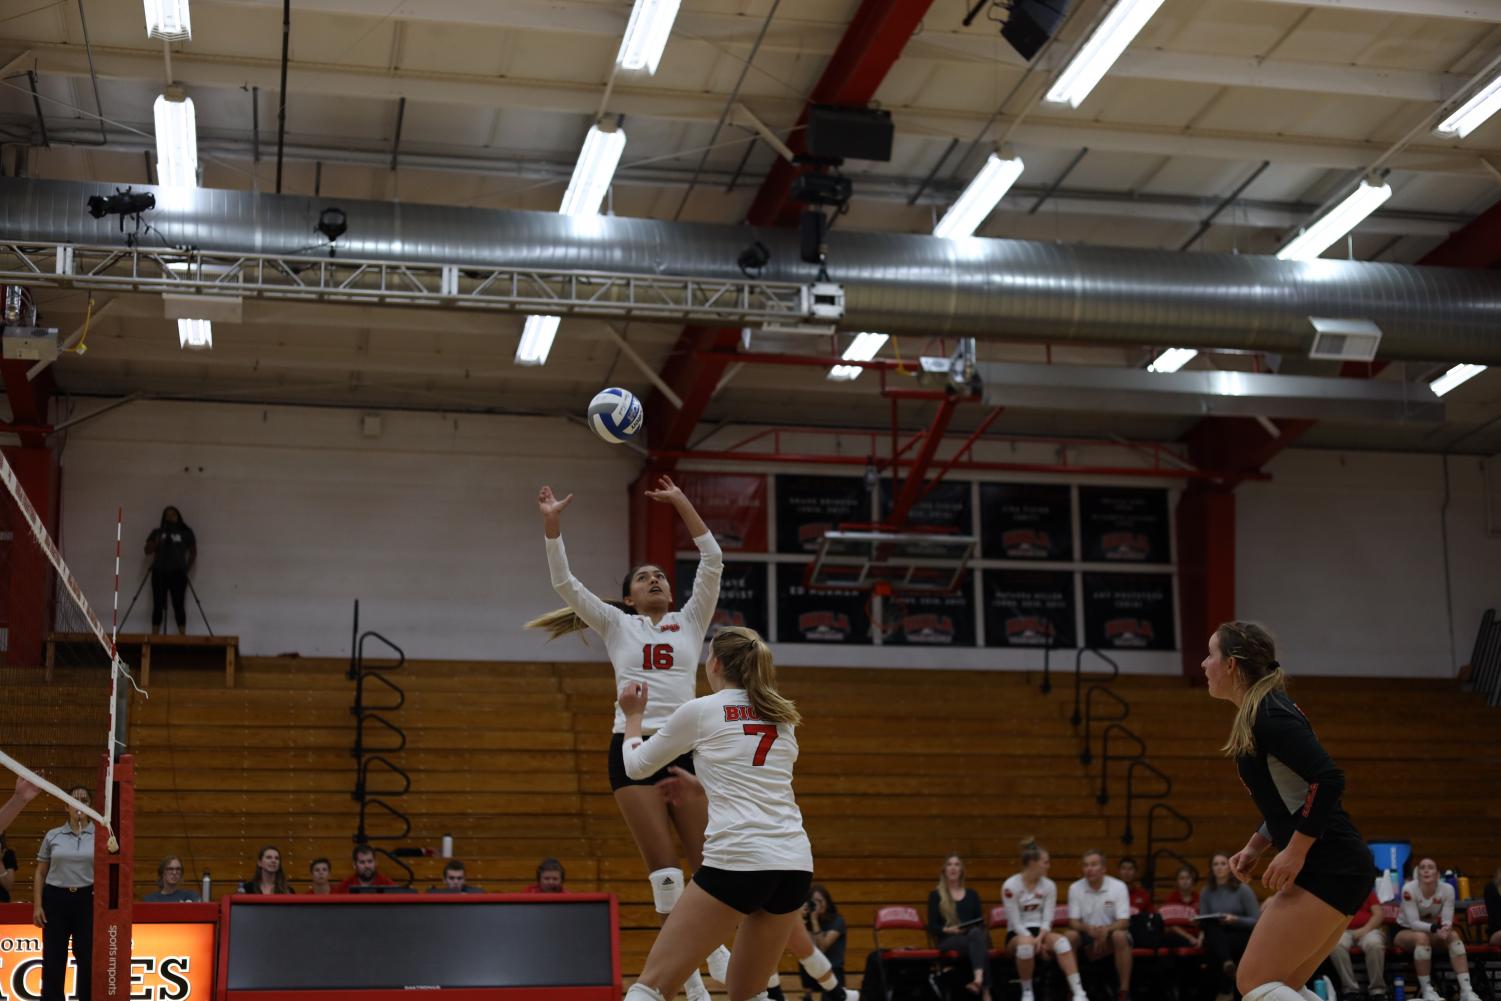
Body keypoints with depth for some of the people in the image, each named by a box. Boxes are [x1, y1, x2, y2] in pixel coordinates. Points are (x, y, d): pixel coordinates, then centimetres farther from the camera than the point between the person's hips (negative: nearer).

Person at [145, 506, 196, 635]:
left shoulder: (186, 533, 6)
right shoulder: (157, 532, 11)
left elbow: (193, 552, 10)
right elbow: (148, 551, 8)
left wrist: (187, 568, 1)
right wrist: (157, 542, -9)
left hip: (177, 573, -2)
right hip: (159, 573, 2)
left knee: (179, 606, -7)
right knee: (158, 606, -1)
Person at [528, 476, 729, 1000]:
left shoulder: (690, 621, 14)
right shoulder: (617, 626, 12)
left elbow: (713, 561, 6)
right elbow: (565, 583, 4)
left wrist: (682, 502, 3)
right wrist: (552, 524, -7)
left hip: (686, 746, 1)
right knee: (663, 867, -3)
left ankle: (717, 948, 22)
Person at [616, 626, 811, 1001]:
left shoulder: (700, 711, 3)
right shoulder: (782, 717, 18)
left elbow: (637, 766, 16)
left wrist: (634, 715, 34)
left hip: (737, 861, -6)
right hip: (796, 864, 6)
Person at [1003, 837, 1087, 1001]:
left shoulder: (1049, 886, 3)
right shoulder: (1010, 886, -9)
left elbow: (1047, 919, -3)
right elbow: (1015, 923, -11)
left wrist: (1040, 938, -22)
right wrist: (1034, 941, -22)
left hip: (1041, 932, 3)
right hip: (1017, 935, -3)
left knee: (1062, 941, -31)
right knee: (1026, 944, -40)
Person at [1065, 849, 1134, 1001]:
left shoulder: (1118, 887, -9)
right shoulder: (1075, 888, -5)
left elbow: (1124, 921, -14)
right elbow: (1073, 922, -7)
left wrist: (1106, 930, -35)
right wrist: (1088, 928, -31)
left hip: (1110, 933, -1)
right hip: (1087, 937, 1)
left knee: (1121, 936, -35)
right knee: (1070, 935, -30)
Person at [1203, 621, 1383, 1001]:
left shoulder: (1269, 715, -15)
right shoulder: (1257, 714, 15)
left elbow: (1329, 779, -25)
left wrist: (1295, 851, -20)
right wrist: (1255, 846, 16)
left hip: (1329, 869, -10)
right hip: (1329, 869, 10)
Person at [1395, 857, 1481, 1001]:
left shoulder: (1447, 889, -13)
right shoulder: (1409, 889, -23)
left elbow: (1447, 920, -14)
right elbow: (1413, 923, -26)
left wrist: (1445, 928, -38)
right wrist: (1435, 928, -42)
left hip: (1432, 931, 4)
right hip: (1406, 931, -4)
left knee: (1453, 935, -27)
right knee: (1422, 937, -38)